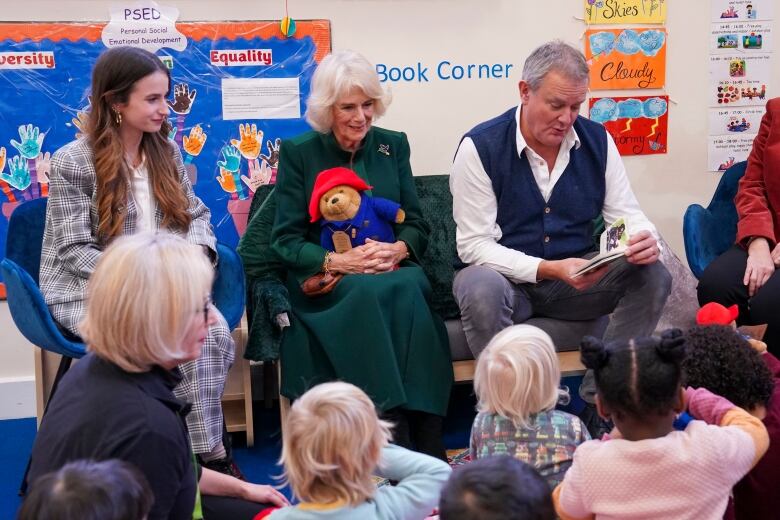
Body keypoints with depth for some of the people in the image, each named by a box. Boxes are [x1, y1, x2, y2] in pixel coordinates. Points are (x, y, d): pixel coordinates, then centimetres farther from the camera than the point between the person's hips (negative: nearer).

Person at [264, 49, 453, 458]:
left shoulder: (393, 145, 13)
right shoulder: (297, 152, 4)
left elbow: (416, 224, 11)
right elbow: (285, 240, -1)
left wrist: (398, 249, -12)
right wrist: (337, 261, -18)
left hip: (392, 270, 3)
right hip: (323, 281, -2)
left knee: (410, 287, -33)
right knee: (371, 292, -36)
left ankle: (425, 443, -34)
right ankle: (400, 446, -37)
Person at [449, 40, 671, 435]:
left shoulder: (597, 140, 2)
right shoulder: (479, 147, -11)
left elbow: (627, 214, 4)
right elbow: (474, 245, -15)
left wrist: (645, 239, -23)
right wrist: (550, 269, -27)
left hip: (576, 280, 4)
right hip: (506, 280, -4)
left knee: (652, 275, -20)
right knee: (480, 288, -38)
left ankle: (600, 403, -16)